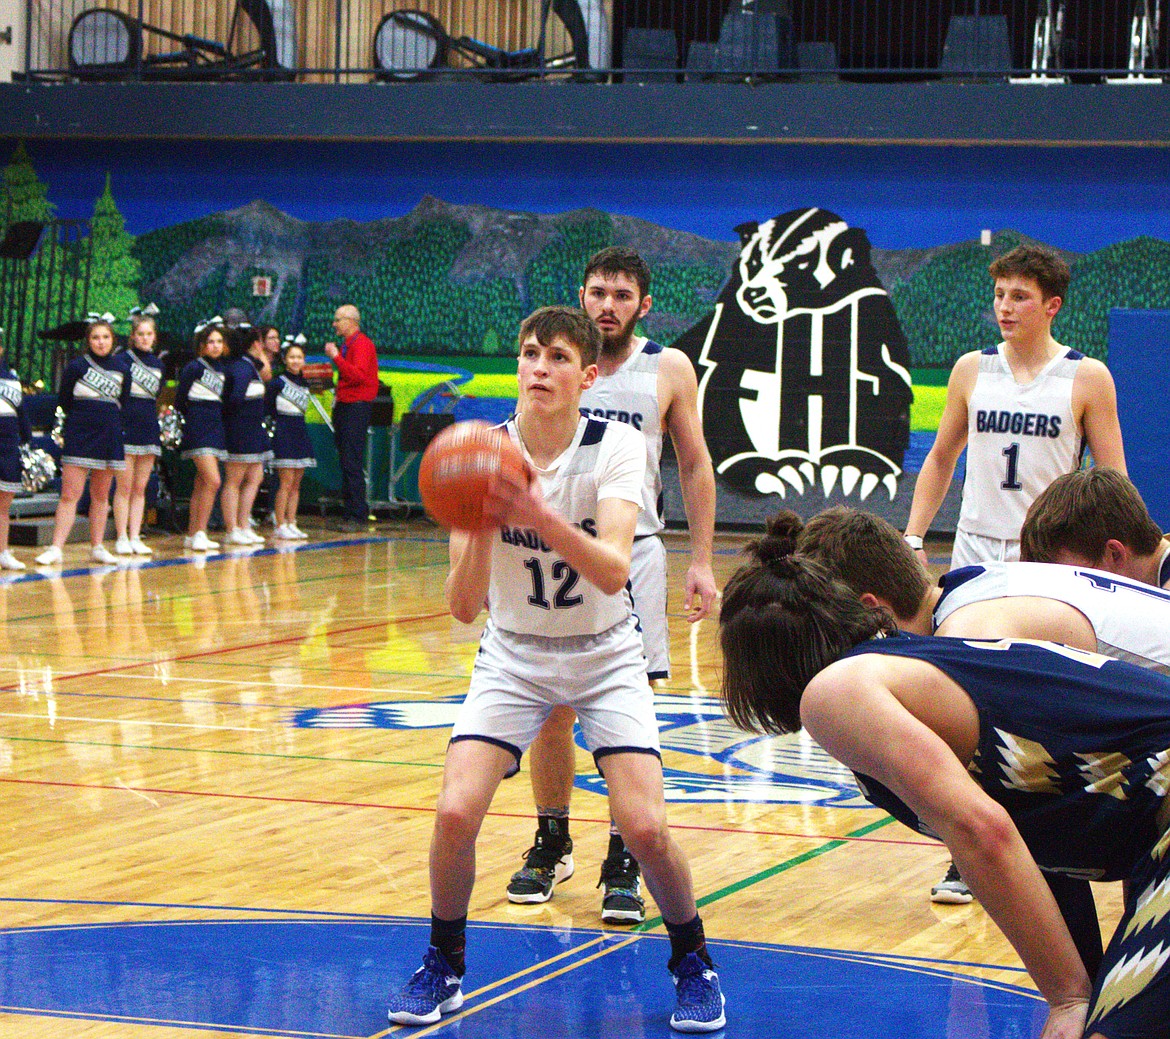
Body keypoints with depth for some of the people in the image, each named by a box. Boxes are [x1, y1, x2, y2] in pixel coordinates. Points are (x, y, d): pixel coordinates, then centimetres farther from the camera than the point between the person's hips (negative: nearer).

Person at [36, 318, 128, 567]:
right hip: (79, 437, -4)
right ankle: (56, 549, -10)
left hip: (109, 438, 4)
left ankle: (97, 547, 18)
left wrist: (109, 420, 7)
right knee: (69, 495, -8)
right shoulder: (77, 367, -4)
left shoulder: (121, 370, 7)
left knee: (101, 496, 10)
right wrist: (84, 418, 6)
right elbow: (63, 400, 2)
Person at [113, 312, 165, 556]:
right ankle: (121, 538, 0)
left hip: (149, 427, 5)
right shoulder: (123, 360, -4)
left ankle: (135, 537, 8)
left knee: (140, 488, 6)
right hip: (126, 426, -5)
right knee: (124, 486, -4)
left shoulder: (158, 364, 13)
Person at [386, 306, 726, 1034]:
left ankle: (693, 963, 12)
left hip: (606, 656, -1)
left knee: (645, 828, -16)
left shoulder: (617, 447, -17)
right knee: (456, 811, -17)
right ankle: (444, 967, 8)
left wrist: (540, 516, -46)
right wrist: (482, 529, -35)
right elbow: (464, 607, -17)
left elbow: (613, 571, -31)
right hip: (513, 656, 1)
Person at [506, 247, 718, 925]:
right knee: (551, 709, 6)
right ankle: (552, 845, 23)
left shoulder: (668, 370, 1)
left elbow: (696, 467, 8)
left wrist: (702, 562, 3)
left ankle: (623, 866, 2)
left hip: (633, 552, -1)